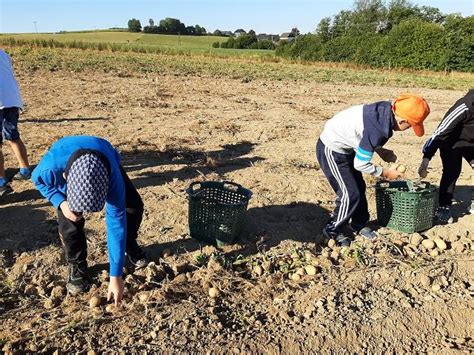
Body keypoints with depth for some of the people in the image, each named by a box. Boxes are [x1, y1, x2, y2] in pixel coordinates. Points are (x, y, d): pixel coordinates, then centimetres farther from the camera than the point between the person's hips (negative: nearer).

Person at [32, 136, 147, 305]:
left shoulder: (112, 177, -45)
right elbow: (38, 179, -16)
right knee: (69, 222, -18)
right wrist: (61, 203, -33)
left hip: (106, 160, 0)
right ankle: (77, 266, 9)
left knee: (133, 206, -12)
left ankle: (129, 245, 18)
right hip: (65, 162, 0)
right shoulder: (52, 168, -44)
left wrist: (115, 276, -35)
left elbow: (116, 222, -38)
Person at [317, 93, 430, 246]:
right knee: (350, 194, -5)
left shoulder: (385, 110, -7)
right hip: (331, 151, -9)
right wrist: (385, 173, -7)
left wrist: (381, 151, 5)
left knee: (359, 187, 14)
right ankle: (333, 231, 13)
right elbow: (360, 164, -22)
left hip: (342, 146, 9)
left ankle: (359, 224, 31)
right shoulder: (379, 130, -31)